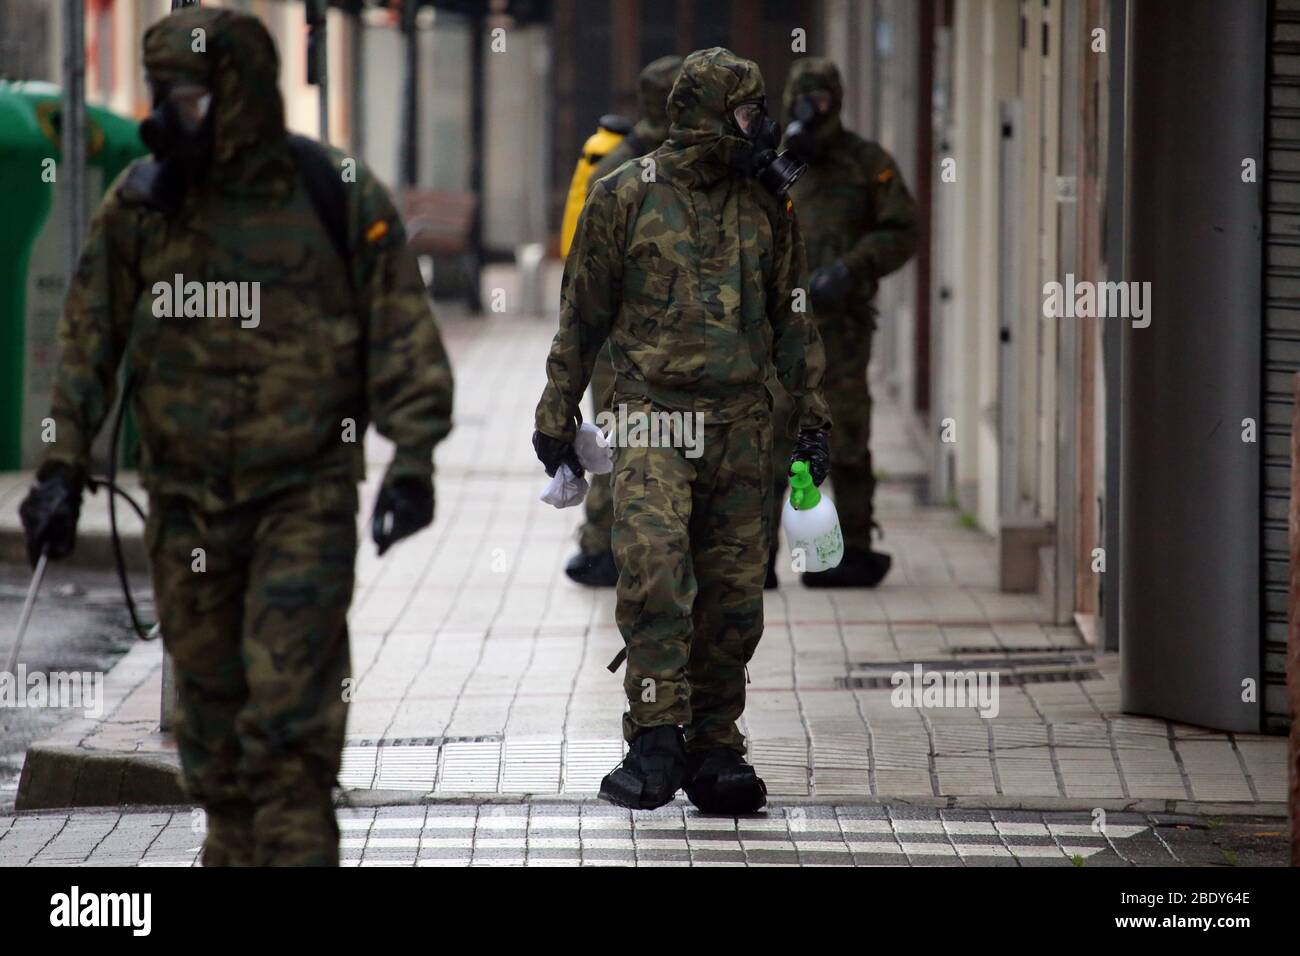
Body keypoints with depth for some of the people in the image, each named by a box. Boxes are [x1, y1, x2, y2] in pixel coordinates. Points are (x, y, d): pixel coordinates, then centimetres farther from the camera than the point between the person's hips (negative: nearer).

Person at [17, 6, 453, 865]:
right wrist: (64, 467, 0)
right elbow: (89, 342, 6)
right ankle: (234, 849, 22)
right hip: (187, 498, 3)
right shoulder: (140, 203, 1)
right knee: (212, 699, 9)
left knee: (289, 698, -11)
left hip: (305, 495, -3)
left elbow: (403, 337, -4)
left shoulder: (338, 197, -6)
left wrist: (413, 462, -12)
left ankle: (296, 850, -7)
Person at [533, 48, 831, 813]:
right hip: (653, 413, -3)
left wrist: (814, 417, 12)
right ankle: (655, 743, -19)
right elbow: (583, 314, 7)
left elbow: (792, 319, 18)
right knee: (655, 572, -19)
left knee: (734, 593, 3)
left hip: (742, 425, 3)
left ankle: (715, 749, 12)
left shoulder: (766, 207, 11)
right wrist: (557, 416, 8)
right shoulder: (626, 198, 1)